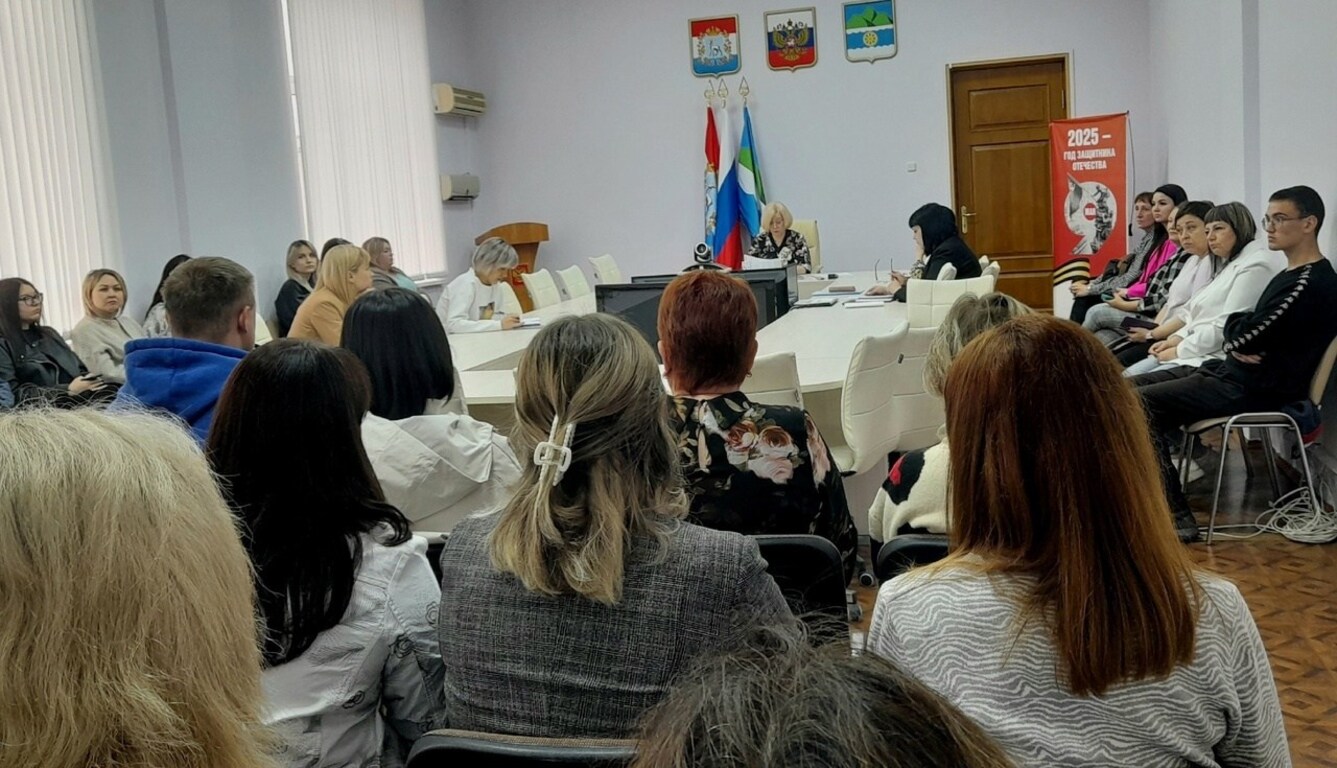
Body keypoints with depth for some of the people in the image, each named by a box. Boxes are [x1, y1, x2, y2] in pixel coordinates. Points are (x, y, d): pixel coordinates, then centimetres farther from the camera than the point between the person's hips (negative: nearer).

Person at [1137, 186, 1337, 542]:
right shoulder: (1289, 275, 18)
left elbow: (1246, 334, -20)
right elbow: (1239, 329, 16)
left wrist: (1233, 329, 2)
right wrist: (1237, 342, -6)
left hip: (1255, 388, -10)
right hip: (1231, 371, 10)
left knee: (1138, 403, -20)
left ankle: (1176, 517, -20)